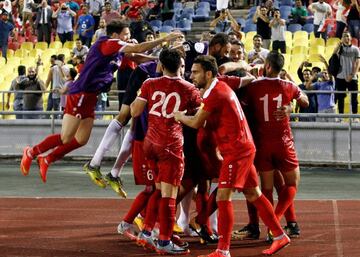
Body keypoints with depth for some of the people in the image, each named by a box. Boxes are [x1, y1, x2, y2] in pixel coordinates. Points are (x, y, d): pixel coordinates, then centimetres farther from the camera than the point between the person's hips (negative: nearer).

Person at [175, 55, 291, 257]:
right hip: (244, 147, 10)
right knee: (253, 194, 17)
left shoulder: (215, 93, -16)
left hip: (236, 150, -10)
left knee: (223, 197, -12)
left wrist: (179, 116, 6)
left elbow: (196, 123, -14)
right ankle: (280, 236, 24)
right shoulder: (221, 86, 13)